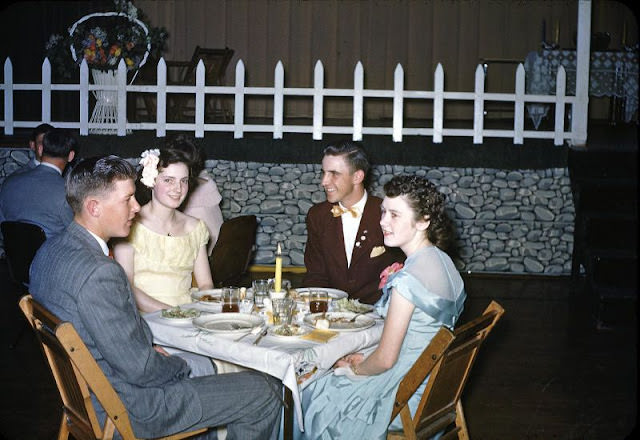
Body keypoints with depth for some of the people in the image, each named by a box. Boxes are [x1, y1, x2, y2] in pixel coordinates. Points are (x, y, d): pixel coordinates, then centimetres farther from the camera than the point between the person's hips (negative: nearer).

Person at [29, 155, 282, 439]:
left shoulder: (50, 251, 0)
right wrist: (179, 366, -7)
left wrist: (148, 348, 7)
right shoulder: (99, 272, -31)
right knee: (265, 392, -1)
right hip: (127, 410, -10)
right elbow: (140, 369, -26)